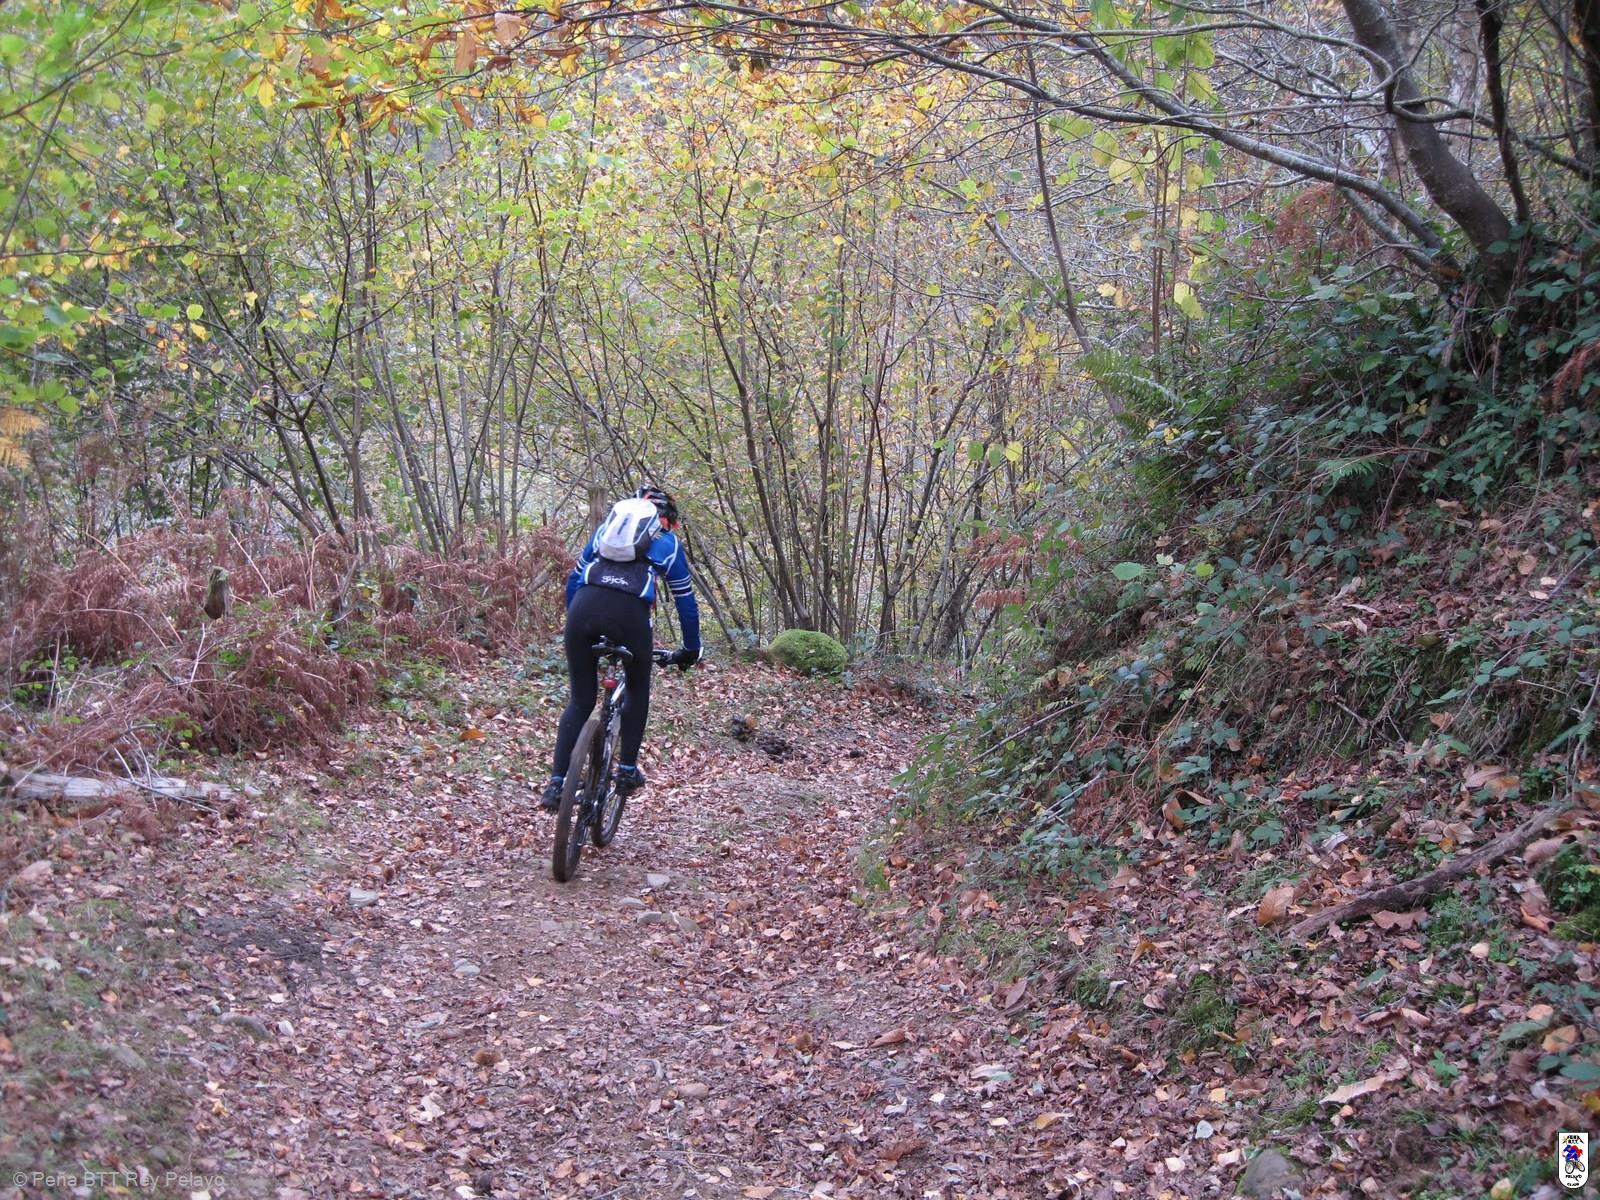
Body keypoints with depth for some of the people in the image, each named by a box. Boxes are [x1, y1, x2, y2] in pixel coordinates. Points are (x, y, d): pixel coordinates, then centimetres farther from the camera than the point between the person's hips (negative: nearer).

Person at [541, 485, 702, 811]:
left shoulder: (606, 527, 32)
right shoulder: (668, 542, 25)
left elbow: (573, 580, 31)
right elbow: (685, 601, 26)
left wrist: (575, 623, 40)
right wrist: (691, 649, 37)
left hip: (584, 607, 2)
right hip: (630, 613, -2)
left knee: (580, 700, 15)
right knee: (638, 689, 26)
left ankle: (556, 783, 5)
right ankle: (627, 770, 23)